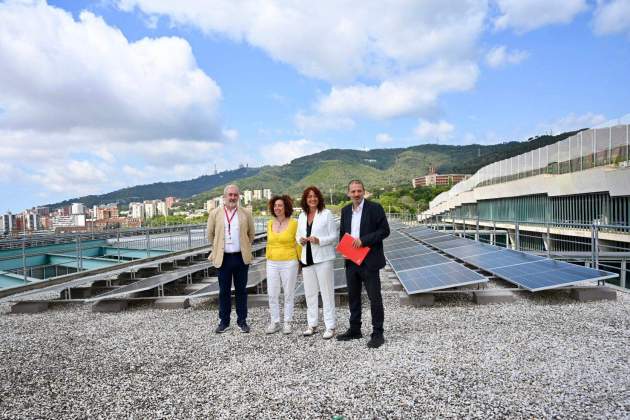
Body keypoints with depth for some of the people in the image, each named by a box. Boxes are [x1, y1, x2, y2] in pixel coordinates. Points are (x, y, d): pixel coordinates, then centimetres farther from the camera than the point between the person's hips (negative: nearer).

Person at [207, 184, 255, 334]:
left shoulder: (246, 214, 1)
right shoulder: (215, 214, 0)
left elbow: (251, 234, 12)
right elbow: (210, 235, 11)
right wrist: (218, 248, 12)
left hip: (241, 258, 0)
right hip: (223, 258, 0)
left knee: (241, 290, 8)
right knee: (224, 291, 8)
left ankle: (242, 321, 19)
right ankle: (224, 321, 20)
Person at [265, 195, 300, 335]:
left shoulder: (294, 223, -6)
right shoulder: (270, 224, 7)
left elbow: (298, 244, -1)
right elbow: (269, 243, 15)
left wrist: (300, 262, 0)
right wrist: (268, 259, 13)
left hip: (289, 263, -4)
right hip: (272, 264, 4)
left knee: (289, 294, 6)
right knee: (272, 295, 6)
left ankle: (287, 323, 19)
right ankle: (274, 322, 18)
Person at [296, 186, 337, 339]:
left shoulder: (326, 213, -5)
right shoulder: (302, 216, 11)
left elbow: (334, 236, -6)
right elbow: (298, 234, 19)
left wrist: (319, 240, -21)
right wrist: (300, 239, -4)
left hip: (323, 258, -5)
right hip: (307, 258, 6)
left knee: (327, 292, 0)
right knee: (310, 293, 12)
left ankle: (330, 326, 8)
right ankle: (312, 324, 23)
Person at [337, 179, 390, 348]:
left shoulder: (375, 208, -8)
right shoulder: (345, 210, 10)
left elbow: (385, 230, -12)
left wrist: (363, 240, -19)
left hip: (369, 261, -6)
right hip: (351, 261, 6)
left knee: (375, 298, 0)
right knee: (353, 297, 15)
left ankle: (378, 334, 11)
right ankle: (354, 330, 29)